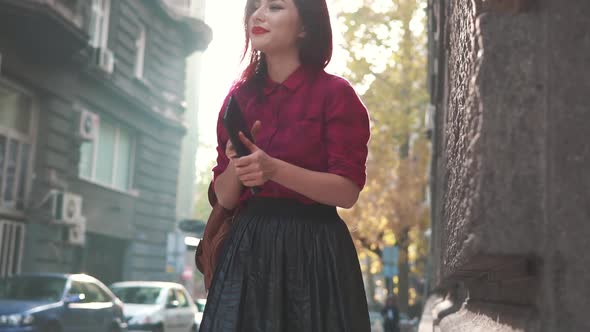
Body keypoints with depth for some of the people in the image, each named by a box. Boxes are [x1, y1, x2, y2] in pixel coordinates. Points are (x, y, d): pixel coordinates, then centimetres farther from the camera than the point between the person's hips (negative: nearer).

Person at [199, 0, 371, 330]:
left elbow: (348, 191, -12)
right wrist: (236, 166, -13)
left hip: (314, 251, -4)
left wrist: (274, 169, -23)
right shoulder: (240, 96, 9)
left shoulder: (335, 93, -5)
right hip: (247, 250, 4)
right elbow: (224, 197, 9)